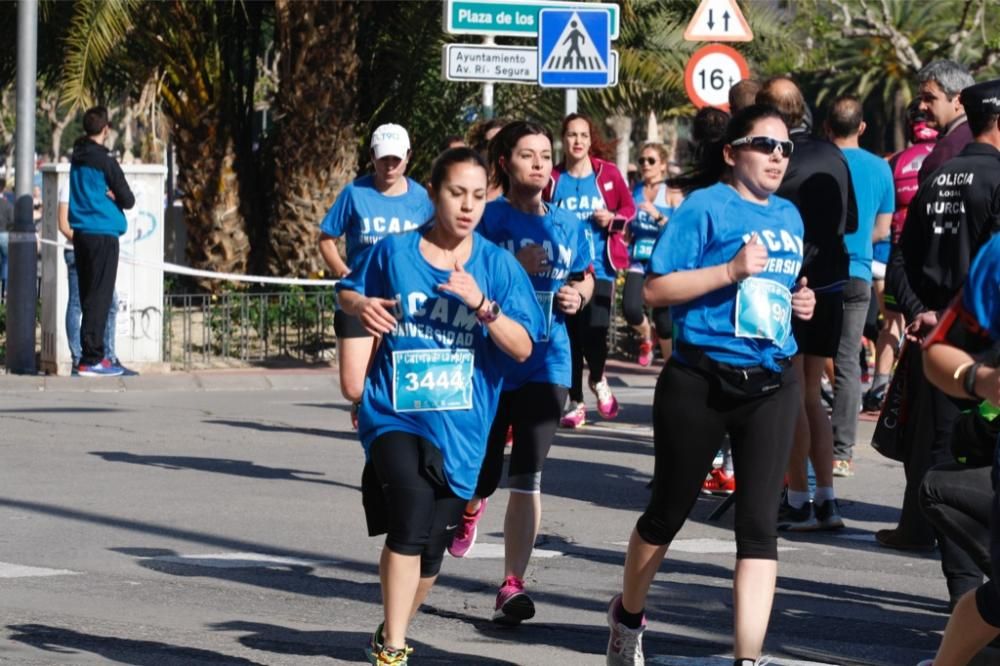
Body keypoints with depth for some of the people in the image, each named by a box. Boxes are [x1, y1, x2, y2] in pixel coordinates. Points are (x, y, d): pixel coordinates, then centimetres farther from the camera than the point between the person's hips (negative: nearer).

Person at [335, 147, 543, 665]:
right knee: (412, 511, -27)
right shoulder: (395, 252, 0)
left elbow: (522, 348, -4)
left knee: (430, 545, 12)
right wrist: (362, 305, -5)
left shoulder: (498, 266, 0)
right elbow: (347, 292, 18)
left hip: (460, 426, 2)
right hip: (396, 414, -2)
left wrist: (482, 305, -19)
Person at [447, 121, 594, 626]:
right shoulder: (487, 220, -7)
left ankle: (512, 585, -3)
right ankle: (471, 506, 46)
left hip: (546, 364, 2)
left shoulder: (568, 224, 7)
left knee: (527, 480, -6)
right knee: (483, 476, 8)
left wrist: (579, 295, -1)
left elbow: (585, 277, 22)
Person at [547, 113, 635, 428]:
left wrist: (613, 218, -9)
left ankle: (598, 380, 20)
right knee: (570, 336, 3)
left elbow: (629, 207, 10)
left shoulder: (608, 174, 1)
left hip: (599, 267, -1)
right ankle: (575, 402, 16)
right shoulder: (553, 180, 2)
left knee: (596, 331, -12)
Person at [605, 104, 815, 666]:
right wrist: (732, 270, -22)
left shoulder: (789, 217, 11)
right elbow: (655, 289, -14)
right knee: (670, 510, 12)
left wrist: (799, 302, 5)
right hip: (701, 380, -4)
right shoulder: (706, 207, -8)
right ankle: (629, 615, 37)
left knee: (760, 524, -6)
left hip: (771, 385, 4)